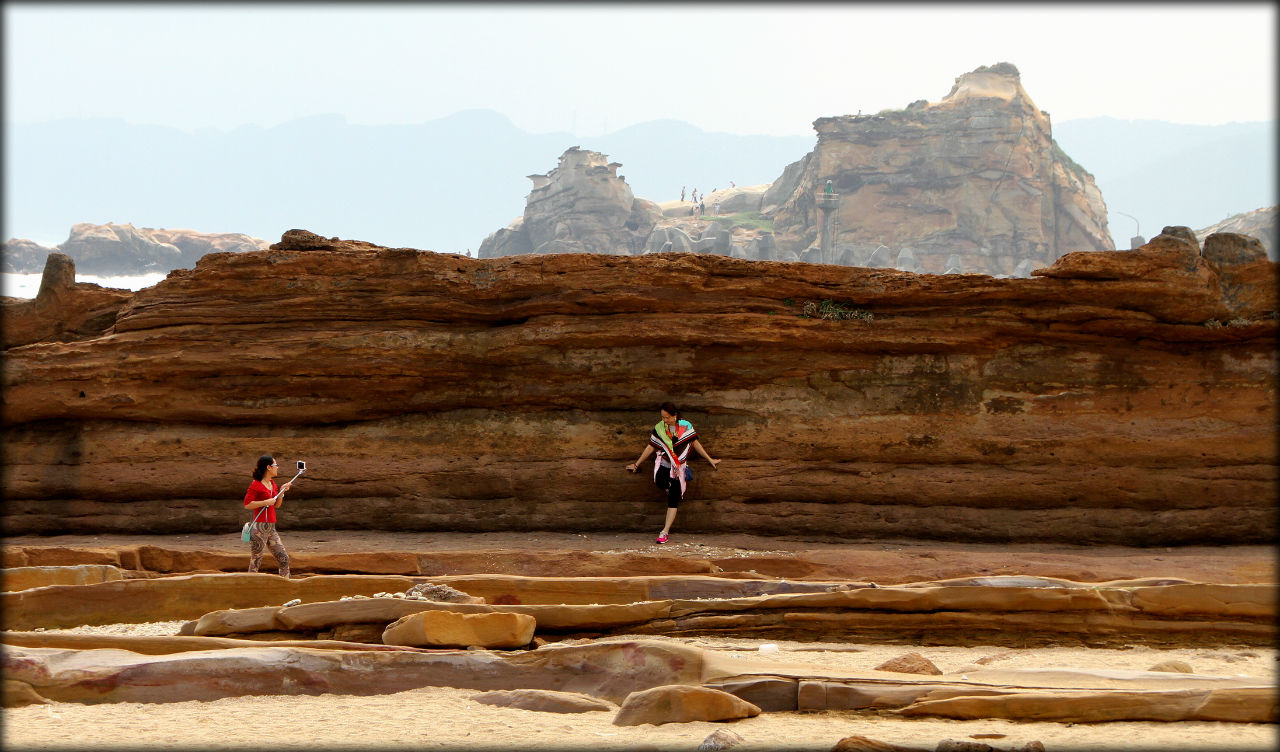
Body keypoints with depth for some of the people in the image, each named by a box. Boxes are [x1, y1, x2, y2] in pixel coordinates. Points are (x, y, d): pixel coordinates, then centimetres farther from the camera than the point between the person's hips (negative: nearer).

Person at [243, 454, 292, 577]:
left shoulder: (272, 483, 15)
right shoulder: (256, 484, -9)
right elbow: (247, 504, -15)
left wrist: (282, 491, 8)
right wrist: (266, 502, -17)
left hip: (271, 529, 8)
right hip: (260, 528, -8)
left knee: (284, 559, 7)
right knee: (255, 562, -4)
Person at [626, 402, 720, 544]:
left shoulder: (685, 426, -2)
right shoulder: (659, 429, 1)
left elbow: (695, 444, 7)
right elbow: (650, 447, 9)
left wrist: (710, 460, 11)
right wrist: (637, 464, 11)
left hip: (679, 468, -1)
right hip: (663, 465, 1)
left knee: (673, 500, -5)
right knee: (660, 481, -33)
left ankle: (665, 531, -4)